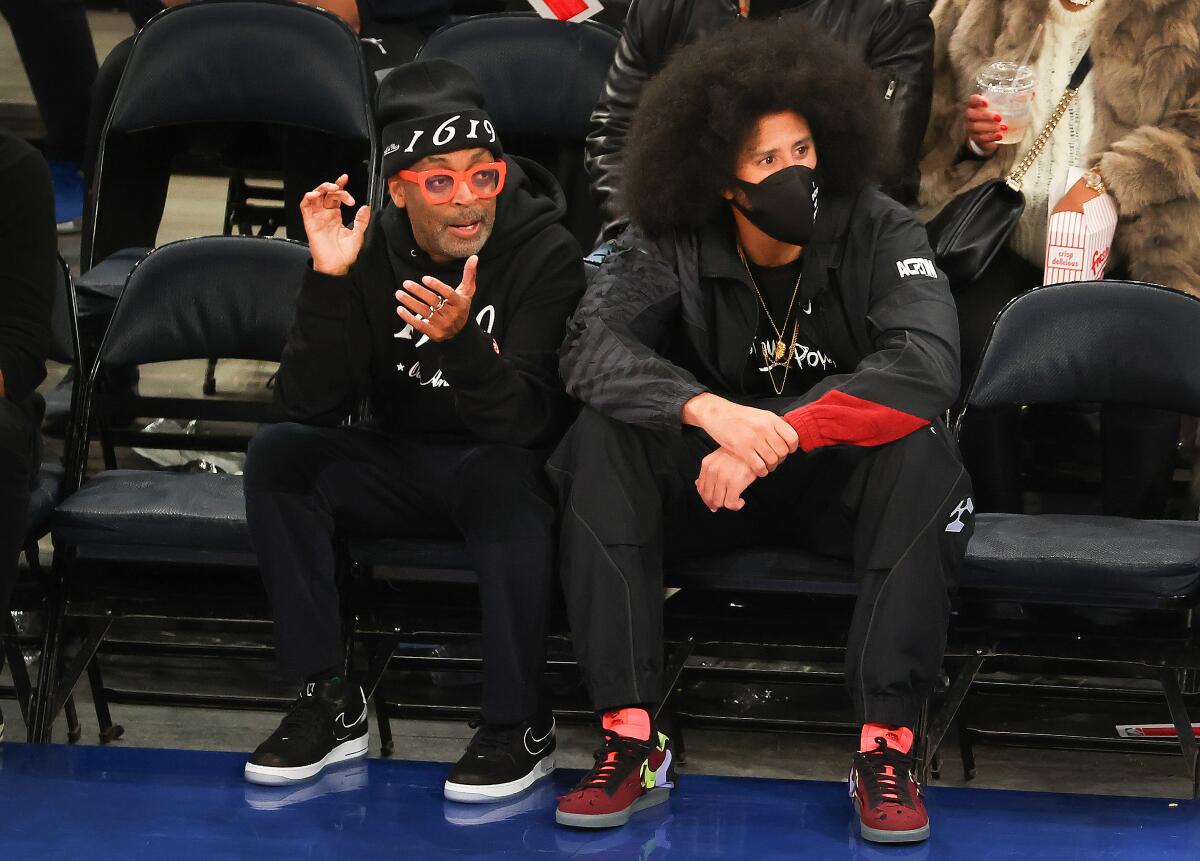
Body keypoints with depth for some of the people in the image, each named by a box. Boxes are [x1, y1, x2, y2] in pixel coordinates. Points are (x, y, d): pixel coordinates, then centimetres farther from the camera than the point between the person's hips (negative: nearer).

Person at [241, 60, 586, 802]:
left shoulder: (547, 253, -15)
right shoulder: (372, 250, -6)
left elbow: (529, 419, -24)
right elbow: (313, 406, -13)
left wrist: (461, 343, -43)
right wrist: (328, 282, -26)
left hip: (509, 464, -4)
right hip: (405, 463, 4)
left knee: (503, 476, -38)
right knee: (279, 455, -20)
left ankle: (521, 729, -23)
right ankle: (330, 703, -13)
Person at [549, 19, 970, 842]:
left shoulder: (880, 231, -15)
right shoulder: (671, 244, -11)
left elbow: (926, 365, -30)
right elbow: (593, 346, -26)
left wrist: (780, 435, -39)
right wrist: (707, 410, -44)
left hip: (844, 473, -1)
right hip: (712, 474, 1)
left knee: (923, 449, -34)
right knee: (602, 438, -26)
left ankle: (887, 747, -30)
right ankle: (632, 741, -28)